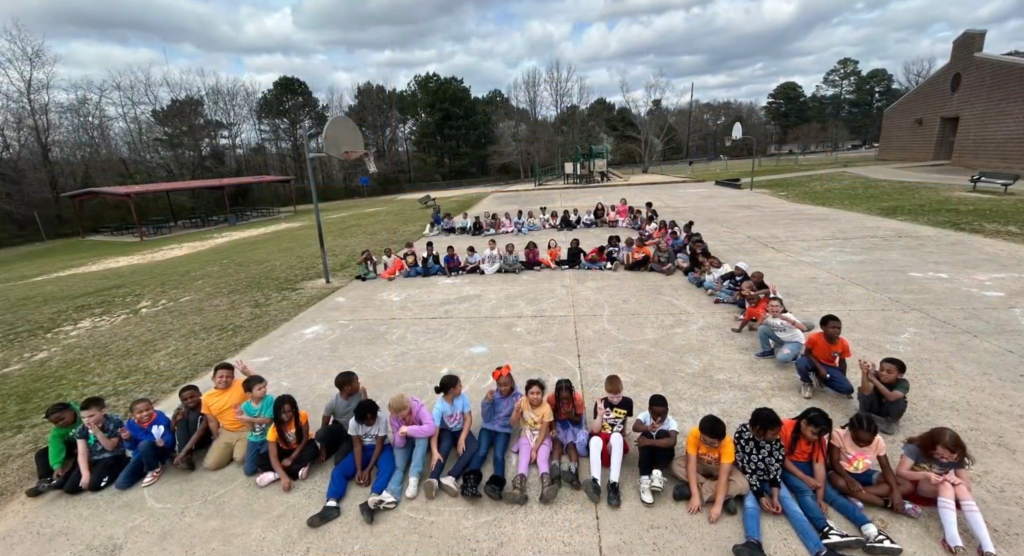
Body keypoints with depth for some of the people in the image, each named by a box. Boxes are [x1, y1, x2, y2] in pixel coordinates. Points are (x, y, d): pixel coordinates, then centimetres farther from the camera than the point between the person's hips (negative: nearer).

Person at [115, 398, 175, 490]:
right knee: (121, 483, -6)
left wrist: (164, 442, -46)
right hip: (141, 455, 5)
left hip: (162, 450, -5)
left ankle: (155, 469, -9)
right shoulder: (131, 425, -8)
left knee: (144, 444, -37)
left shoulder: (161, 419, -19)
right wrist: (128, 439, -20)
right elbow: (132, 447, 2)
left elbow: (169, 437, -22)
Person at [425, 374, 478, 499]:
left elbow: (468, 419, -12)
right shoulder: (439, 406, -24)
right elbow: (434, 430, -30)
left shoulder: (463, 397, -15)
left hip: (461, 430, 3)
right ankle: (434, 479, -51)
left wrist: (462, 439, -25)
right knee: (445, 445, -37)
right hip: (445, 431, -3)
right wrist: (435, 452, -44)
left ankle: (450, 478, -43)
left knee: (474, 446, -27)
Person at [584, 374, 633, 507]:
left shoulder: (627, 402, 0)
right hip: (601, 438, 0)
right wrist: (600, 415, -20)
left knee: (616, 436, -37)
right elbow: (595, 430, -6)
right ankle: (595, 482, -55)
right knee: (595, 440, -36)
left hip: (617, 441, 0)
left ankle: (613, 484, -44)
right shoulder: (600, 403, -2)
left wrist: (623, 432, 12)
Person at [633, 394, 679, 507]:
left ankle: (657, 473, -31)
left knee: (663, 434, -28)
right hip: (648, 454, 1)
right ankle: (645, 480, -37)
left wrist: (649, 442, -41)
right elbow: (635, 427, -36)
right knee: (647, 434, -31)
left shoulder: (671, 422, -16)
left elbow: (672, 441, -36)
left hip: (664, 454, -1)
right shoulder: (645, 415, -13)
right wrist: (648, 428, -57)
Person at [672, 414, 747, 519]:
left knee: (742, 485, -30)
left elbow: (723, 476, -36)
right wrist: (695, 495, -39)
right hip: (700, 464, 1)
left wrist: (718, 505, -43)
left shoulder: (727, 444, -33)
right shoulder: (694, 434, -31)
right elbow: (691, 465, -31)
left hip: (719, 468, -1)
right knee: (676, 465, -27)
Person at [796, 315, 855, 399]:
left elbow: (842, 362, -2)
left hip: (829, 367, 3)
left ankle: (819, 378, 8)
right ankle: (806, 383, -5)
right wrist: (819, 368, -24)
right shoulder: (814, 338, -26)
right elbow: (807, 353, -13)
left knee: (848, 389, -16)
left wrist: (843, 380, 2)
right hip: (813, 362, -3)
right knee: (801, 363, -40)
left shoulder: (843, 344, -16)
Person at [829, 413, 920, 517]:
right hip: (844, 473, -4)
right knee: (839, 483, -39)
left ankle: (856, 495, -26)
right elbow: (834, 462, -20)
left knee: (907, 486, -11)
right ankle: (889, 504, -25)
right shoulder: (838, 435, -21)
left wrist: (895, 491, -22)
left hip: (866, 474, 5)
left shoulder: (878, 441, -10)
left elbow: (886, 467, -9)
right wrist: (848, 478, -36)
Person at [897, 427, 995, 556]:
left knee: (961, 489, -29)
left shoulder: (957, 458, -9)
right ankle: (952, 539, -41)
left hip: (941, 489, 4)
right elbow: (900, 472, -24)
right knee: (945, 485, -33)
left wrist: (957, 480, -29)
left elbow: (969, 486, -7)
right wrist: (924, 475, -38)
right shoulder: (916, 448, -21)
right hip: (915, 484, -4)